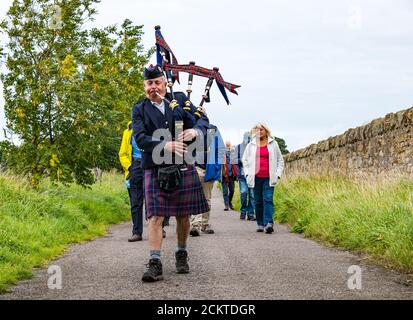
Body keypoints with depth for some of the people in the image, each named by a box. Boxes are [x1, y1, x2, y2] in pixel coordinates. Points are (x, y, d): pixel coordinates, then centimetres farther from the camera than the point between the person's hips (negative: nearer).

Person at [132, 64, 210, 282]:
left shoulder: (180, 99, 10)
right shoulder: (139, 110, 6)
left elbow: (203, 118, 7)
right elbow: (140, 138, -7)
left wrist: (196, 130, -16)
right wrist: (165, 146, -23)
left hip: (184, 166, 2)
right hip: (156, 169, -2)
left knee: (183, 214, 9)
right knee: (156, 216, -9)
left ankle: (181, 255, 27)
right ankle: (155, 263, -11)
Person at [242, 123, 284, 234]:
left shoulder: (273, 144, 8)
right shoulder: (251, 145, 12)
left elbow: (280, 160, 12)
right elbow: (245, 159, 18)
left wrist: (278, 174, 2)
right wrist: (247, 173, 6)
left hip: (269, 178, -2)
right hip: (256, 178, 2)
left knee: (268, 199, -14)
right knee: (258, 201, 4)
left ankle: (269, 223, -24)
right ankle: (260, 224, 10)